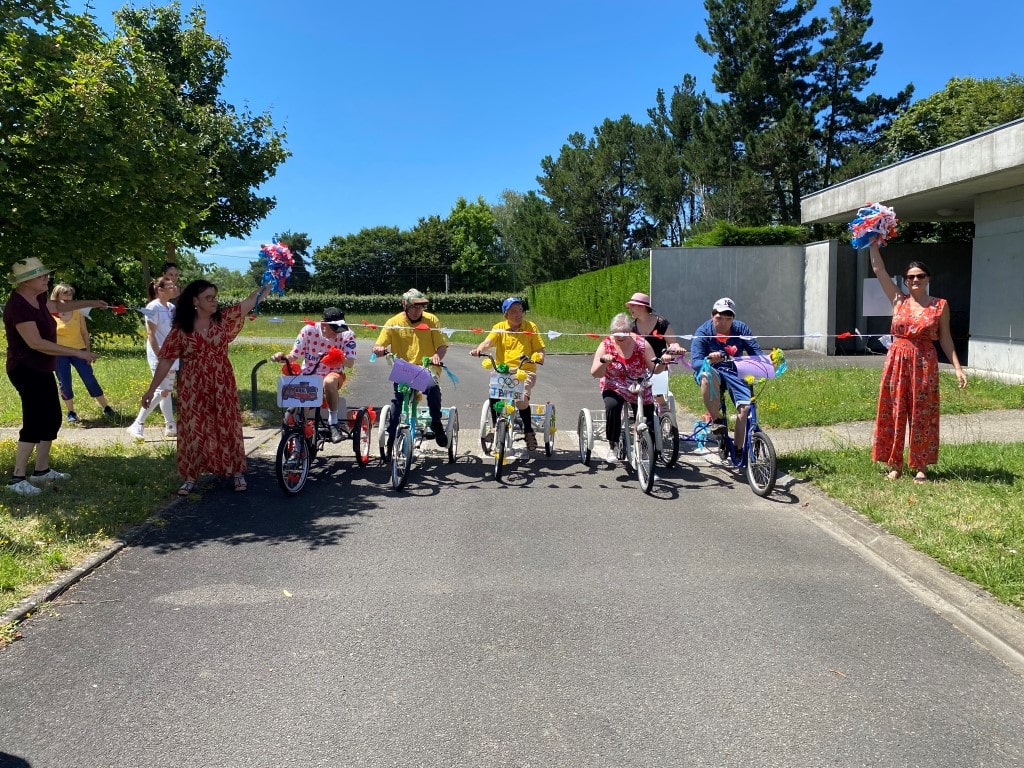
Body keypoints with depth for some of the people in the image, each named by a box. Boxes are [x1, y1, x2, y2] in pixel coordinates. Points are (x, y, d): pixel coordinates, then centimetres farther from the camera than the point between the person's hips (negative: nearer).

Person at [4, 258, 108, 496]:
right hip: (26, 371, -10)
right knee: (34, 423, -11)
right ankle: (17, 478, -3)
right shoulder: (18, 306, -22)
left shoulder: (37, 299, 7)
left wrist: (90, 303, 33)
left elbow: (57, 306, 32)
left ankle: (42, 471, 23)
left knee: (52, 419, 13)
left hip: (41, 370, 10)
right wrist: (77, 353, -28)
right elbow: (36, 343, -29)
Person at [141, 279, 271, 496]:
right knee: (193, 430, 5)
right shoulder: (181, 328, -6)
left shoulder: (224, 319, -2)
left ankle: (237, 473, 21)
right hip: (193, 388, -1)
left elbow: (252, 300, -4)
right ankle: (190, 477, 19)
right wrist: (152, 389, -2)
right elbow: (166, 360, -2)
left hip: (222, 386, 1)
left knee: (228, 427, 7)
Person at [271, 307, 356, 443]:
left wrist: (339, 359, -38)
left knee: (329, 382, -39)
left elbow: (350, 362, -17)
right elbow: (293, 356, -4)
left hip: (333, 375, -1)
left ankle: (333, 423, -24)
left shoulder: (347, 335, -11)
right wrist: (282, 357, -26)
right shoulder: (309, 330, -9)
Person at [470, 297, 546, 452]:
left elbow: (539, 348, 4)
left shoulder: (530, 326, 7)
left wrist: (540, 357, -19)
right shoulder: (499, 327, 9)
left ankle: (529, 432, -4)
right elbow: (488, 341, -7)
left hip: (525, 370, -1)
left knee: (521, 398, -28)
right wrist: (478, 349, -29)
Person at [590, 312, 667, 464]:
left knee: (648, 421, -9)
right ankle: (612, 447, -18)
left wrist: (662, 363, -26)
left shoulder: (641, 343, -7)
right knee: (612, 406, -33)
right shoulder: (606, 344, -9)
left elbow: (654, 369, -4)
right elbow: (594, 374, -13)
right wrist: (604, 361, -33)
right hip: (614, 388, -1)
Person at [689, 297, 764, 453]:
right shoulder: (703, 332, -13)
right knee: (707, 376, -40)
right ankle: (716, 419, -21)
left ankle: (739, 448, -5)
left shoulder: (741, 329, -4)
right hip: (711, 370, -3)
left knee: (746, 406, -20)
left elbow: (756, 353, -9)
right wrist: (709, 360, -44)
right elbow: (695, 362, -22)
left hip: (734, 372, 3)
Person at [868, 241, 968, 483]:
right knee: (894, 413, 3)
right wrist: (874, 242, 2)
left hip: (924, 365, -1)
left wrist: (957, 368, -1)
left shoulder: (940, 305, 2)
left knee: (922, 415, 3)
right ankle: (895, 464, 14)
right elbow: (879, 270, 3)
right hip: (897, 362, 1)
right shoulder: (898, 300, 4)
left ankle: (921, 467, 13)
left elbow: (945, 338, 5)